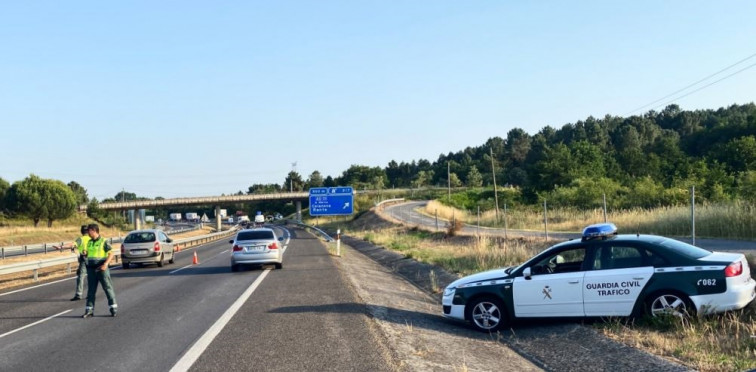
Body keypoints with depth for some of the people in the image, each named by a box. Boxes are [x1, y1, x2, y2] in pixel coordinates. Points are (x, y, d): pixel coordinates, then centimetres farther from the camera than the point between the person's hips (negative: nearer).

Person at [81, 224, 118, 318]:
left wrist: (105, 264, -21)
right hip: (91, 268, 6)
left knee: (107, 287, 0)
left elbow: (111, 254, -11)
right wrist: (85, 253, 5)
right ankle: (89, 309, 9)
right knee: (91, 289, 6)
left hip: (102, 268, -6)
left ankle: (113, 307, 9)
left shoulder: (103, 241, -7)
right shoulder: (89, 242, 12)